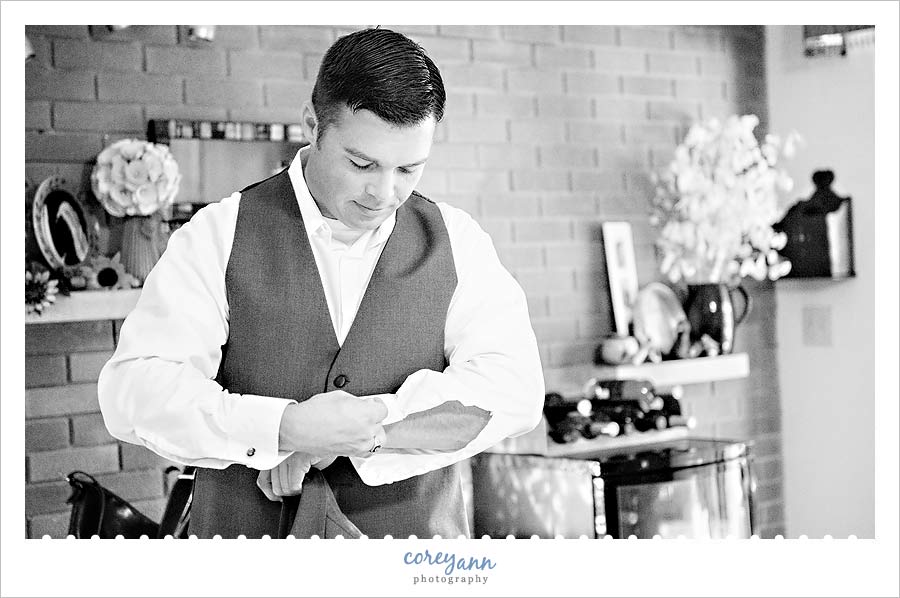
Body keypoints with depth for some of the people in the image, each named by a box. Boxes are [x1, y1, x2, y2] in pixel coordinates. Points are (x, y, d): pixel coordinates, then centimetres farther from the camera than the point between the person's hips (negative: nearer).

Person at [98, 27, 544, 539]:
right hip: (250, 529, 0)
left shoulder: (457, 242, 2)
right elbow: (135, 391, -11)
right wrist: (284, 429, -23)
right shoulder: (221, 235, -2)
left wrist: (364, 426, -18)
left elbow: (513, 390, -9)